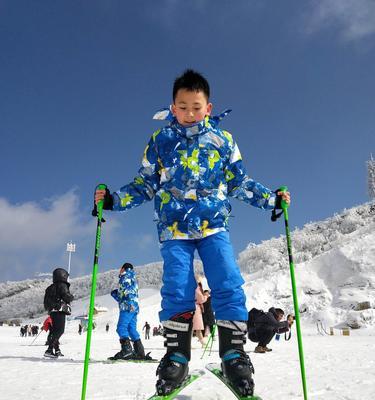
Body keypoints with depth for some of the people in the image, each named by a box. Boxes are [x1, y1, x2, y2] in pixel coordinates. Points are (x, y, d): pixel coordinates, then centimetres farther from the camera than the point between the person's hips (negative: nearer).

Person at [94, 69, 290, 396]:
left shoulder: (222, 140, 8)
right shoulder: (160, 141, 8)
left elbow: (240, 182, 13)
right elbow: (145, 185, 11)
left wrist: (271, 198, 4)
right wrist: (114, 200, -1)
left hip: (213, 225, 1)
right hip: (174, 228, 0)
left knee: (228, 286, -8)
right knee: (177, 290, -6)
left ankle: (233, 354, 6)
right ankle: (176, 357, 9)